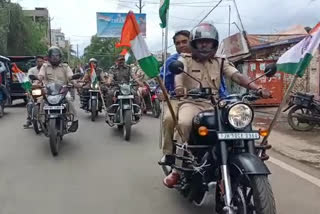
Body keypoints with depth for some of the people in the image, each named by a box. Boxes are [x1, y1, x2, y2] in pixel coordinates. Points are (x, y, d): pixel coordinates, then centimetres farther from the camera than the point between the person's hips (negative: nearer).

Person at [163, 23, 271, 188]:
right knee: (185, 123, -36)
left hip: (214, 104, 3)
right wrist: (179, 87, -38)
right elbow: (179, 73, -13)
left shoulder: (221, 62, 18)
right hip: (191, 102, -3)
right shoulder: (184, 60, 10)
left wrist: (257, 88, -15)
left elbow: (237, 76, 3)